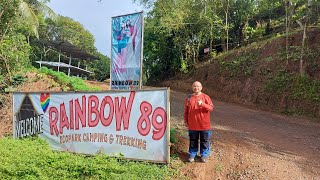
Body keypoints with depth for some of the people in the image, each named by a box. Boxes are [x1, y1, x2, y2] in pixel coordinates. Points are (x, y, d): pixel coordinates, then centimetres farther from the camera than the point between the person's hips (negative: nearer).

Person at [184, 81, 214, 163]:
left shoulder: (206, 97, -4)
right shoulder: (189, 98, 3)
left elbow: (211, 107, -12)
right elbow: (186, 111, 8)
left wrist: (202, 104, -26)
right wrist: (185, 121, 6)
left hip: (204, 125, -1)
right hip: (192, 125, 1)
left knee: (205, 141, 9)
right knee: (193, 141, 12)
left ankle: (204, 155, 24)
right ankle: (192, 155, 25)